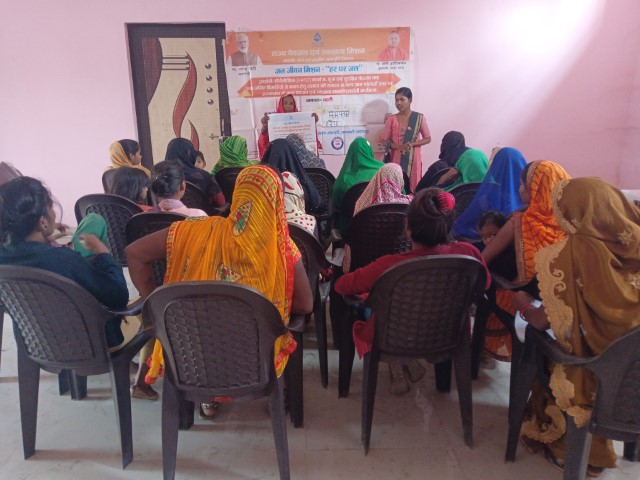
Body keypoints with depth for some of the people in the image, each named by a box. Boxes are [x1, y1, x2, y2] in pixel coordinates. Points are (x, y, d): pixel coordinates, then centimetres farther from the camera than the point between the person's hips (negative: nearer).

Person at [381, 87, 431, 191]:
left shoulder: (419, 118, 3)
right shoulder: (391, 119, 4)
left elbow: (428, 138, 5)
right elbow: (385, 140, 3)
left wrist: (412, 144, -11)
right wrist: (398, 146, -15)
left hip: (413, 159, 0)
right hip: (396, 159, 0)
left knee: (412, 187, 0)